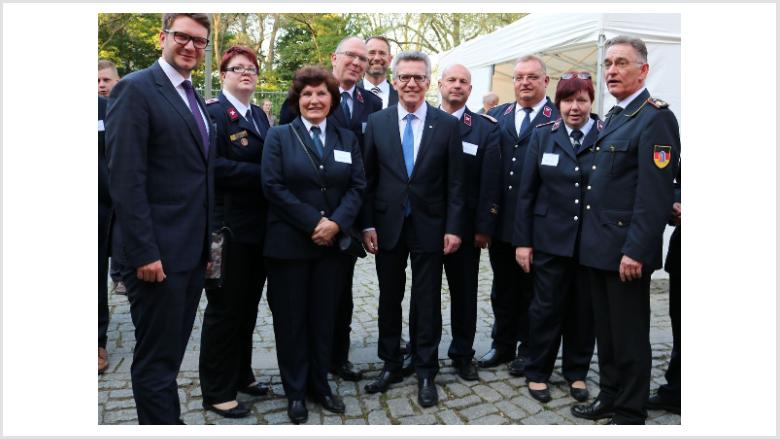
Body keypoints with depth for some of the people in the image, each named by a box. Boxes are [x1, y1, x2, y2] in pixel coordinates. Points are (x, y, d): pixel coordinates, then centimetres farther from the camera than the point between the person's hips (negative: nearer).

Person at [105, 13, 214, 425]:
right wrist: (144, 252, -20)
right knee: (156, 357, 4)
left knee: (169, 353, 19)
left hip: (193, 250, 8)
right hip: (158, 252, -8)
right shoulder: (135, 88, -9)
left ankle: (163, 416, 33)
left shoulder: (195, 100, 16)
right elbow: (125, 179, -17)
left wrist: (208, 241, 14)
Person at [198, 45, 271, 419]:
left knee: (248, 307, 16)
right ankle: (217, 391, 17)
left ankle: (241, 375, 32)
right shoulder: (212, 112, -9)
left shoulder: (259, 115, 16)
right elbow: (214, 165, -21)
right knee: (224, 310, 3)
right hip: (228, 228, -7)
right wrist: (264, 174, -19)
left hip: (259, 226, 8)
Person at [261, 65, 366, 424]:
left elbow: (357, 186, 2)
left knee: (324, 317, 11)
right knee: (291, 319, 6)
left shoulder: (347, 139, 11)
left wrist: (336, 223, -14)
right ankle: (295, 391, 22)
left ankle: (319, 384, 27)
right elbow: (273, 186, -9)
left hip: (333, 243, 3)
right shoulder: (279, 136, 2)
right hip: (289, 242, -2)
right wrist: (312, 223, -15)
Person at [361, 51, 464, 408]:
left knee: (427, 302, 7)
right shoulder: (377, 122, 2)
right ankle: (390, 365, 29)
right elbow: (368, 179, 2)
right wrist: (367, 224, -3)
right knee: (389, 299, 13)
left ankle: (426, 372, 22)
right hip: (387, 226, 2)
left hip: (429, 227, -1)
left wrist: (453, 228, -6)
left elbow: (455, 182, -1)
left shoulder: (447, 124, -1)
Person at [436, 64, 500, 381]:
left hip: (465, 225, -1)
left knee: (464, 292, 11)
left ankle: (462, 354, 26)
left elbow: (490, 182, -4)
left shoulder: (485, 128, 0)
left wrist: (484, 227, -8)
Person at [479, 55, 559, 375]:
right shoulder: (496, 116, 9)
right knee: (502, 287, 16)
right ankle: (502, 344, 31)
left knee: (531, 289, 11)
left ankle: (528, 349, 27)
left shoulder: (560, 119, -4)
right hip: (500, 219, 4)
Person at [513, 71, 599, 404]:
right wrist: (522, 240, -2)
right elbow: (526, 192, 2)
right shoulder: (542, 135, 2)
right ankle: (538, 372, 24)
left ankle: (577, 372, 30)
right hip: (550, 239, 0)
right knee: (546, 308, 6)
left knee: (584, 310, 12)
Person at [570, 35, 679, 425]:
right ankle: (609, 397, 33)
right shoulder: (613, 117, 16)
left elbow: (655, 193, -19)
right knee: (605, 330, 18)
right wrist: (591, 239, 14)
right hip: (598, 246, 8)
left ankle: (630, 413, 21)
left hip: (626, 250, -8)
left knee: (629, 335, 5)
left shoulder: (655, 118, -12)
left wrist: (635, 251, -21)